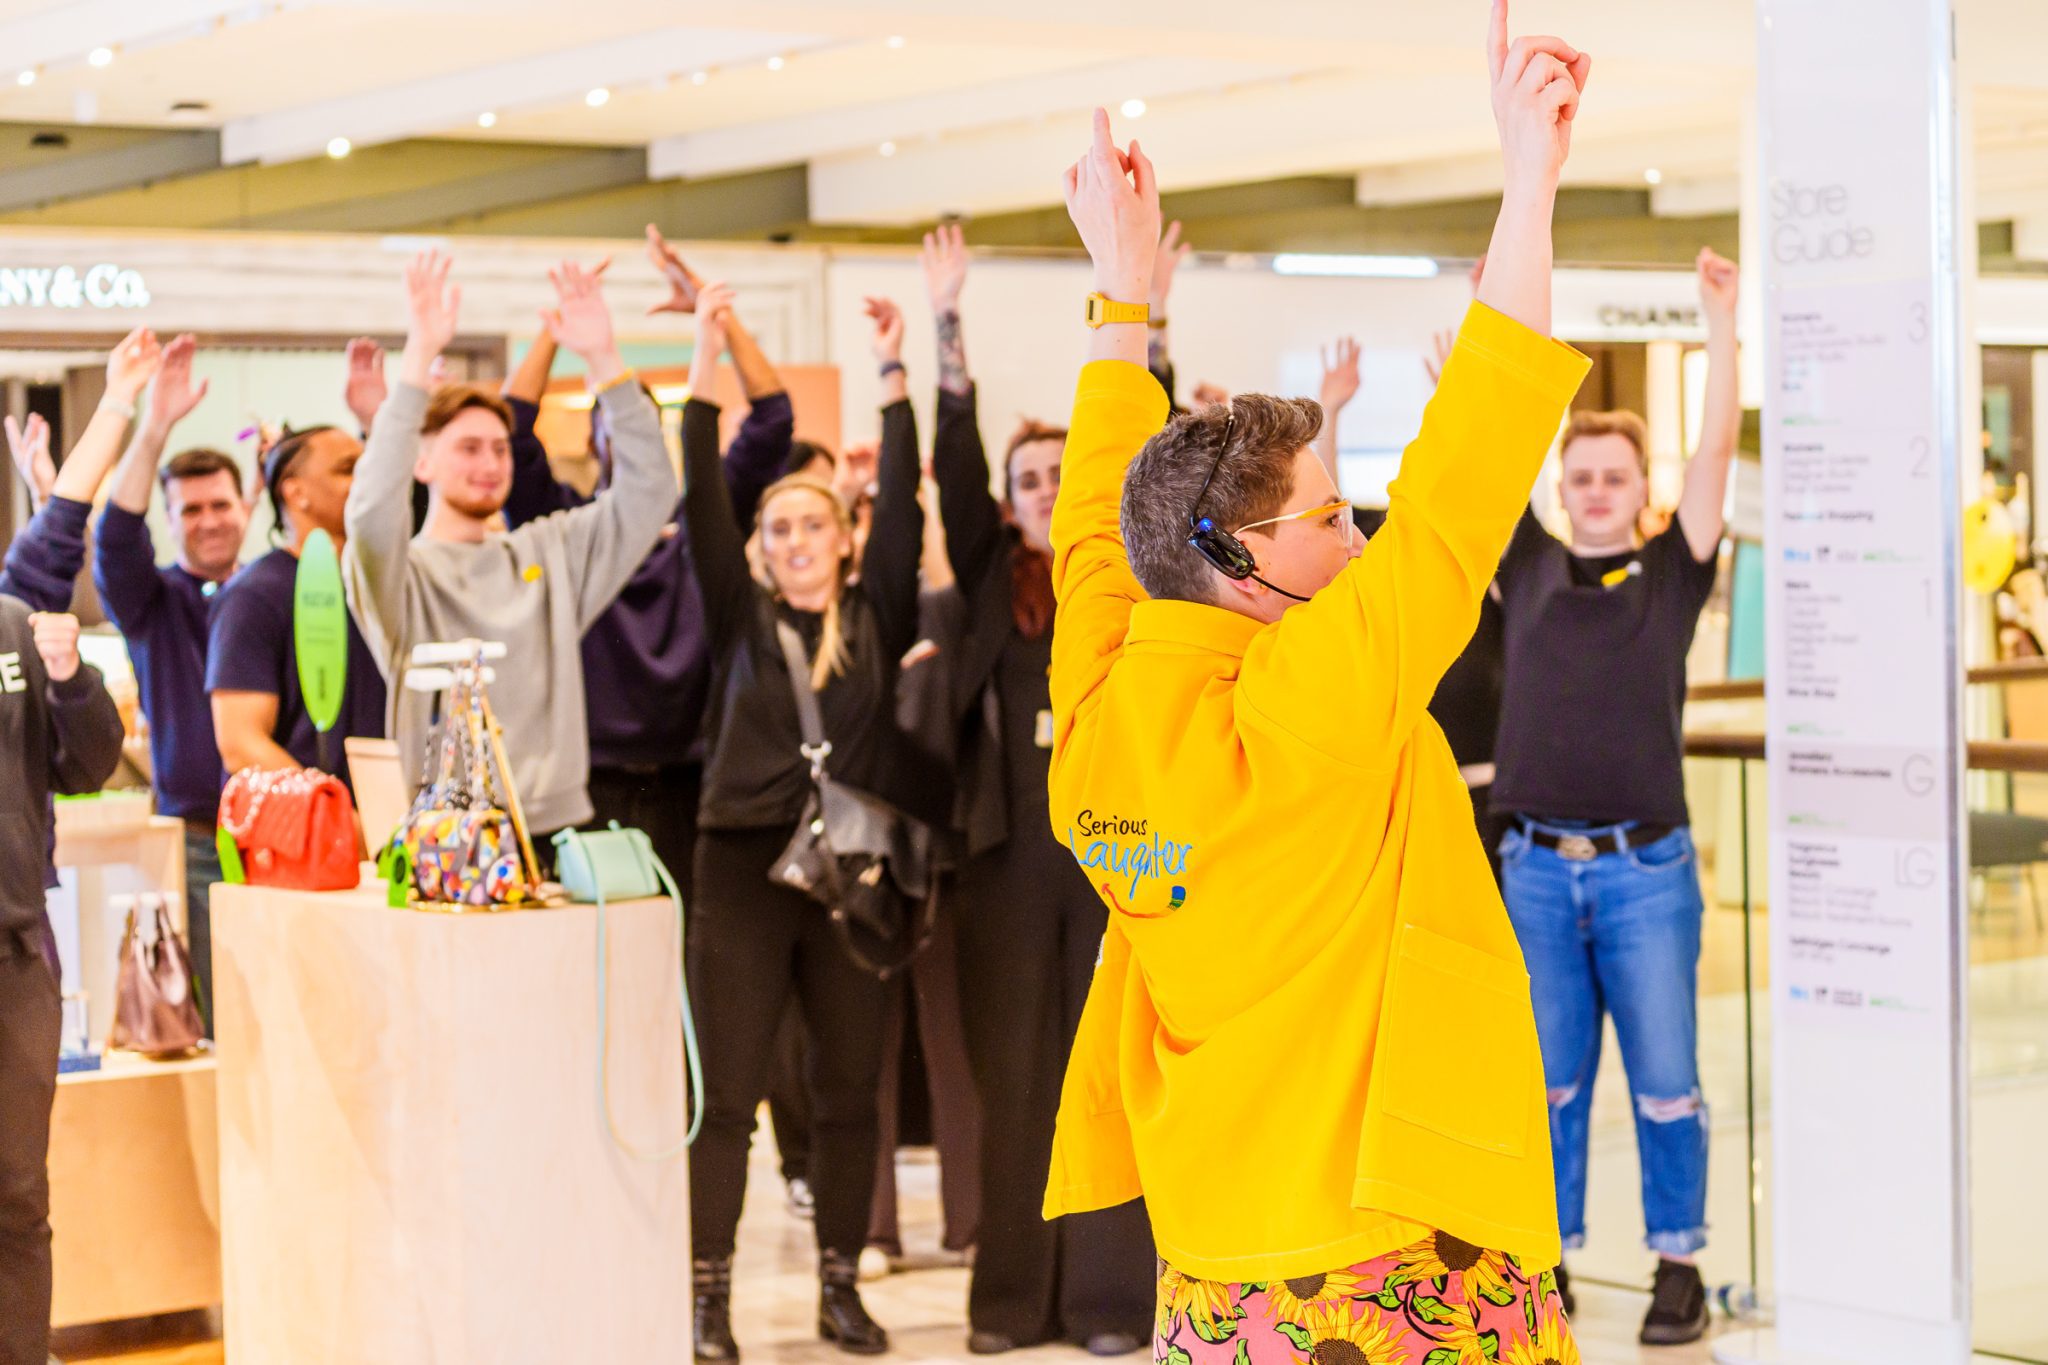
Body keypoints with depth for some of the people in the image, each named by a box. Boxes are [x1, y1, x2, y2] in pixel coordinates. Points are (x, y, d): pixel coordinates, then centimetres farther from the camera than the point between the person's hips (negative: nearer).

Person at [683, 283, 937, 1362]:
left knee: (849, 1090, 8)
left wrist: (893, 374, -2)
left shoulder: (877, 619, 7)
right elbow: (702, 502, -4)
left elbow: (901, 503, 1)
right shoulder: (742, 618, 4)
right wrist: (706, 357, -10)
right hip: (745, 864, -1)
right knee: (727, 1090, -1)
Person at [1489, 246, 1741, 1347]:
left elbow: (1715, 453, -4)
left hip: (1647, 870, -1)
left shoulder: (1672, 575, 5)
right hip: (1537, 867, 2)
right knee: (1545, 1081, 8)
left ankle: (1679, 1265, 14)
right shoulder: (1531, 571, 8)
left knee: (1665, 1081, 2)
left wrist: (1721, 332, -10)